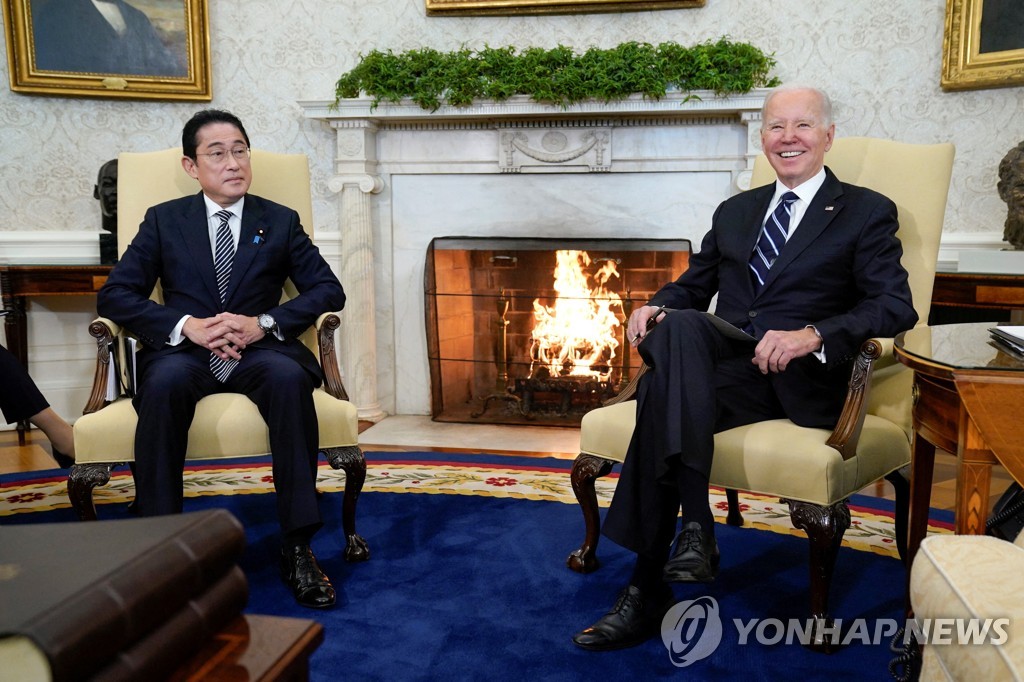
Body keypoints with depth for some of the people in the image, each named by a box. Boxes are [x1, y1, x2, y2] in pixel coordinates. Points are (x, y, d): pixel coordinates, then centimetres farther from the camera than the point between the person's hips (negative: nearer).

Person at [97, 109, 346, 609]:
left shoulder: (280, 222, 14)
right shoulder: (164, 220, 13)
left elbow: (329, 290, 5)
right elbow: (114, 295, 4)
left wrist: (264, 323, -12)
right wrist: (186, 325, -14)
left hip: (259, 350, 0)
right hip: (184, 350, 0)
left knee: (289, 377, -35)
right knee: (164, 382, -36)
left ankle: (298, 547, -30)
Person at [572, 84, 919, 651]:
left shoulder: (866, 213, 11)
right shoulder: (735, 212, 26)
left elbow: (896, 306, -2)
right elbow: (692, 284, 26)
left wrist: (812, 335, -20)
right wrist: (656, 306, 1)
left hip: (799, 378, -4)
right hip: (724, 361, 4)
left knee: (663, 395, -32)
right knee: (677, 326, -33)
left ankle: (647, 594, -27)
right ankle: (695, 527, -33)